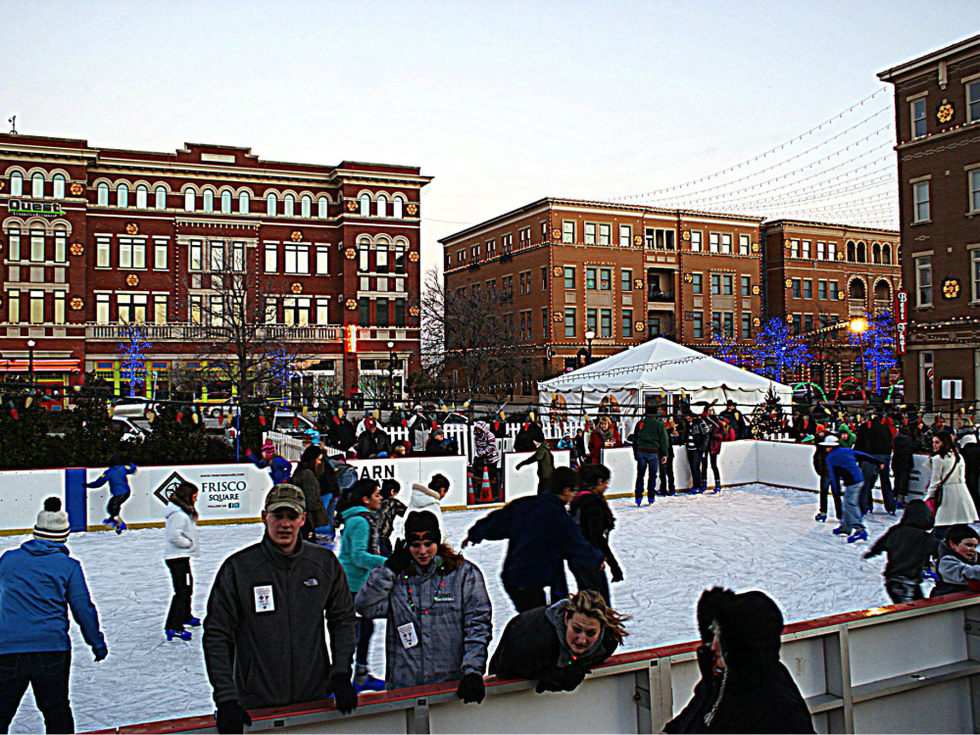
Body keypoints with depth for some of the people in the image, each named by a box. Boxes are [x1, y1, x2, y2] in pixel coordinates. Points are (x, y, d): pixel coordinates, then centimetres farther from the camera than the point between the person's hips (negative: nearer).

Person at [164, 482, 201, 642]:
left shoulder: (184, 512, 11)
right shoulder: (179, 514, -21)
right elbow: (174, 536, -28)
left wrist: (191, 544, 10)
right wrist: (190, 543, -15)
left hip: (181, 556, 11)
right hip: (177, 558, -11)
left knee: (188, 587, 24)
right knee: (182, 591, -11)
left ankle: (186, 617, 43)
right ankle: (173, 627, -11)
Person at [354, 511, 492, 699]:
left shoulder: (464, 572, 1)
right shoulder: (397, 575, 8)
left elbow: (478, 625, -3)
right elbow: (365, 607, -5)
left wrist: (472, 672, -12)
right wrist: (389, 569, -7)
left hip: (452, 682, -1)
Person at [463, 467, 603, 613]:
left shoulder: (525, 504, 0)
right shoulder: (562, 522, -15)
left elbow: (498, 521, 8)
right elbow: (582, 551, -2)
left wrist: (474, 534, 23)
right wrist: (598, 559, 19)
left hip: (509, 577, 7)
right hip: (530, 583, -7)